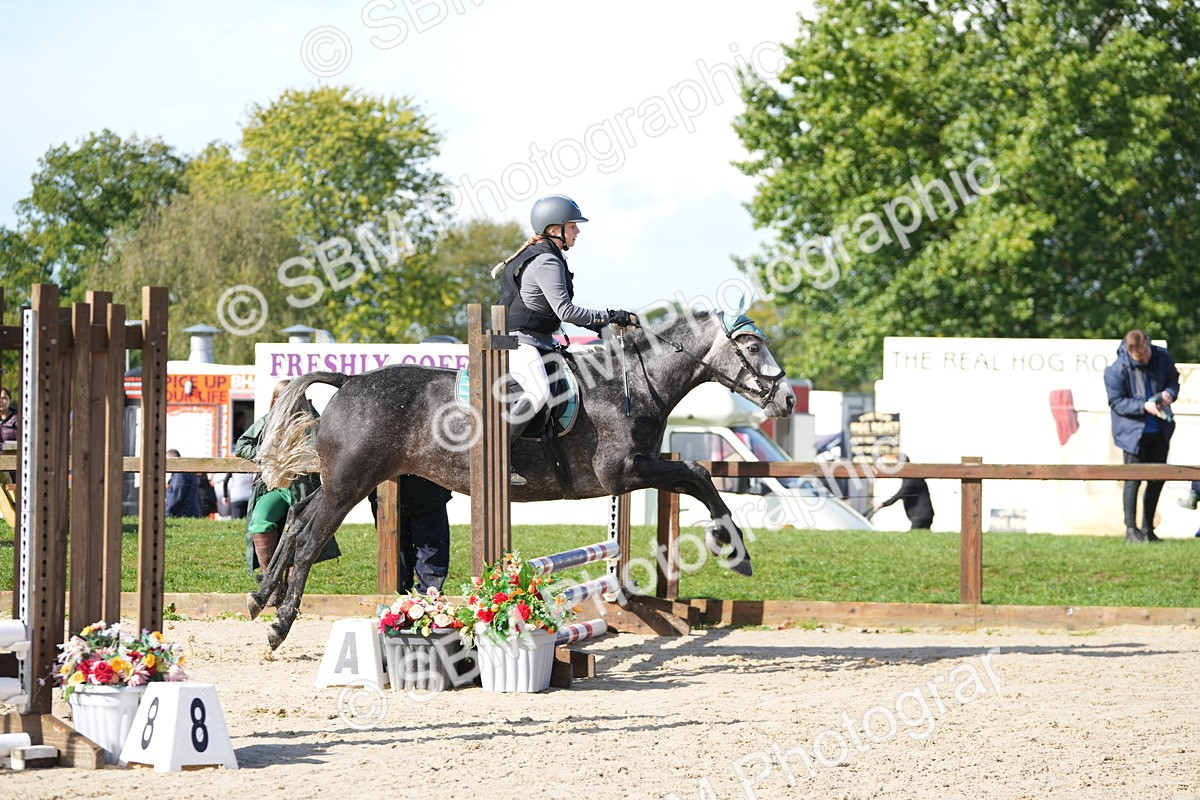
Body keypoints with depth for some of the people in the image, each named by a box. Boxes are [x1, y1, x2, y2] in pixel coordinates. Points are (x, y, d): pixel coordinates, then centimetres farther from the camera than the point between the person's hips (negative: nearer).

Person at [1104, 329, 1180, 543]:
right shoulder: (1116, 370, -18)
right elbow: (1116, 402, -14)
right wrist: (1144, 406, -26)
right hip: (1133, 431, -5)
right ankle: (1131, 530, 1)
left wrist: (1169, 393, -13)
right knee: (1133, 480, -5)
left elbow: (1173, 379, 11)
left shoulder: (1162, 357, -5)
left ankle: (1148, 529, 22)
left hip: (1160, 430, 5)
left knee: (1157, 478, 11)